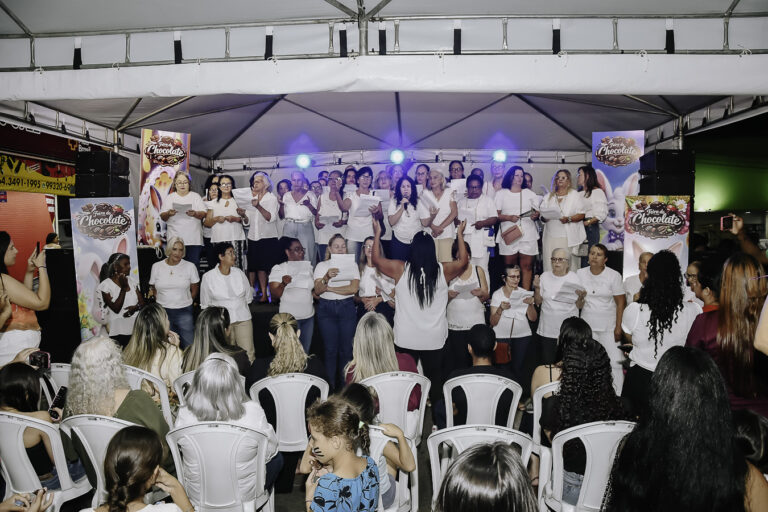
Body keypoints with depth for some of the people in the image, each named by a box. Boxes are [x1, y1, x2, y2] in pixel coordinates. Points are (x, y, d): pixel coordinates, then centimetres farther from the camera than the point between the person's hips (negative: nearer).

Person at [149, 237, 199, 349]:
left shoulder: (190, 266, 0)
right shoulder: (156, 266, 5)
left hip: (184, 311, -1)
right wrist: (161, 302, 2)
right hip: (163, 311, 1)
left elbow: (195, 289, 7)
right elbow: (153, 288, 12)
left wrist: (185, 302, 2)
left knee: (189, 345, -5)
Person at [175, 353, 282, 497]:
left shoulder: (184, 415, -24)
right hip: (244, 496, -2)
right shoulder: (253, 413, -30)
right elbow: (270, 451, -12)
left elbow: (179, 445, -2)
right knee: (277, 458, 27)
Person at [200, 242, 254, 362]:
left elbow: (248, 297, 15)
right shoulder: (208, 277, -3)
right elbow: (205, 304, 6)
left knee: (248, 354, 0)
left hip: (243, 318, 3)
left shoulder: (239, 273, 5)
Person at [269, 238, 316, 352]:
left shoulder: (308, 267, 12)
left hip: (309, 317, 5)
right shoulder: (278, 269, -5)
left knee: (305, 351, 11)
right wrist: (283, 284, -28)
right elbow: (274, 296, -10)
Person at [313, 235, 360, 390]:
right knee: (330, 349, 0)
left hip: (347, 308, 0)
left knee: (346, 349, 0)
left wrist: (329, 288, -7)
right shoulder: (322, 265, 7)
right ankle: (331, 387, 9)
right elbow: (317, 290, -4)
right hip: (326, 308, 0)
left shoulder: (352, 265, 7)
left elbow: (354, 288, -7)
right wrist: (327, 277, -23)